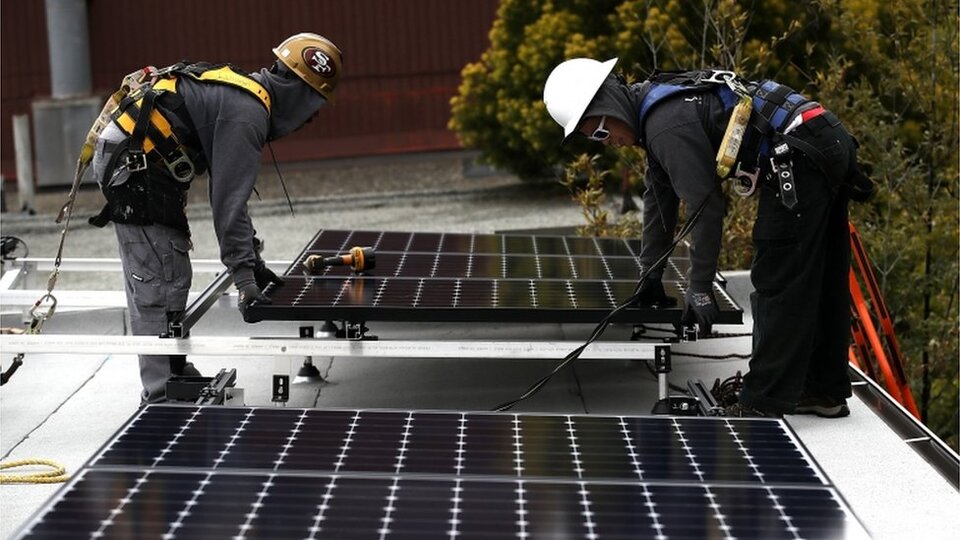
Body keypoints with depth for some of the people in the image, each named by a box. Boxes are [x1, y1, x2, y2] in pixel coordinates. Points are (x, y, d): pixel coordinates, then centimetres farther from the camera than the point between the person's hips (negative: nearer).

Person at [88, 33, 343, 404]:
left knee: (171, 277, 18)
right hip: (135, 174, -11)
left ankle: (177, 376, 29)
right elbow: (229, 200, -23)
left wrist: (252, 261, 17)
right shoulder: (247, 112, -18)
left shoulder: (241, 95, 14)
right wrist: (244, 273, -23)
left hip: (130, 168, 11)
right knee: (161, 287, -8)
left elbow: (229, 188, 19)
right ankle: (164, 400, -5)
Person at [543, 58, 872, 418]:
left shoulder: (668, 124, -16)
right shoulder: (656, 108, 17)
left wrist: (699, 289, -11)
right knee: (819, 283, 16)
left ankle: (766, 401, -1)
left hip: (800, 159, -10)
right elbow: (660, 198, 26)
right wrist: (650, 274, 29)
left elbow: (705, 205, -17)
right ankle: (825, 391, 26)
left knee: (777, 283, -5)